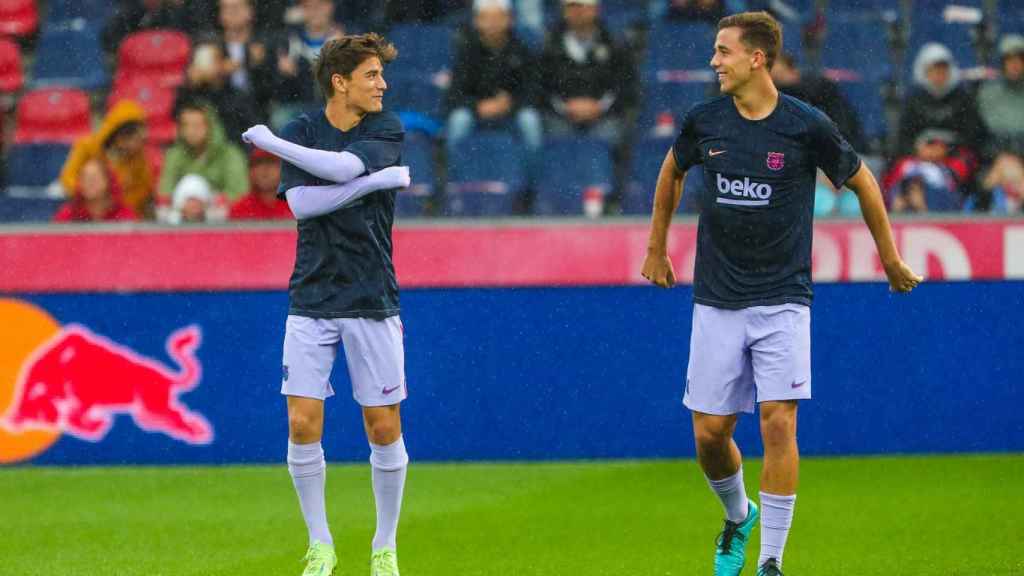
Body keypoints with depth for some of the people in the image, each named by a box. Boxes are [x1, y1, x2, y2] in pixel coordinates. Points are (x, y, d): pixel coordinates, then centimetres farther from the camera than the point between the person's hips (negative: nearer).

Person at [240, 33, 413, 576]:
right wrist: (375, 181, -21)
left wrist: (271, 141, -14)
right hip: (312, 301, 0)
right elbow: (300, 202, -14)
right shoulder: (302, 130, 1)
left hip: (373, 303, 0)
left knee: (384, 429, 1)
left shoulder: (389, 130, -1)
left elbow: (344, 166, -19)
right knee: (303, 425, -7)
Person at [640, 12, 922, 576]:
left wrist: (891, 262, 15)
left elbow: (863, 184, 7)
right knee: (710, 433, 2)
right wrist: (657, 250, 26)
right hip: (716, 302, 3)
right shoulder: (703, 122, -1)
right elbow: (672, 172, 21)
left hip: (782, 301, -3)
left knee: (778, 424, -14)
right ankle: (737, 516, 33)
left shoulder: (807, 126, -9)